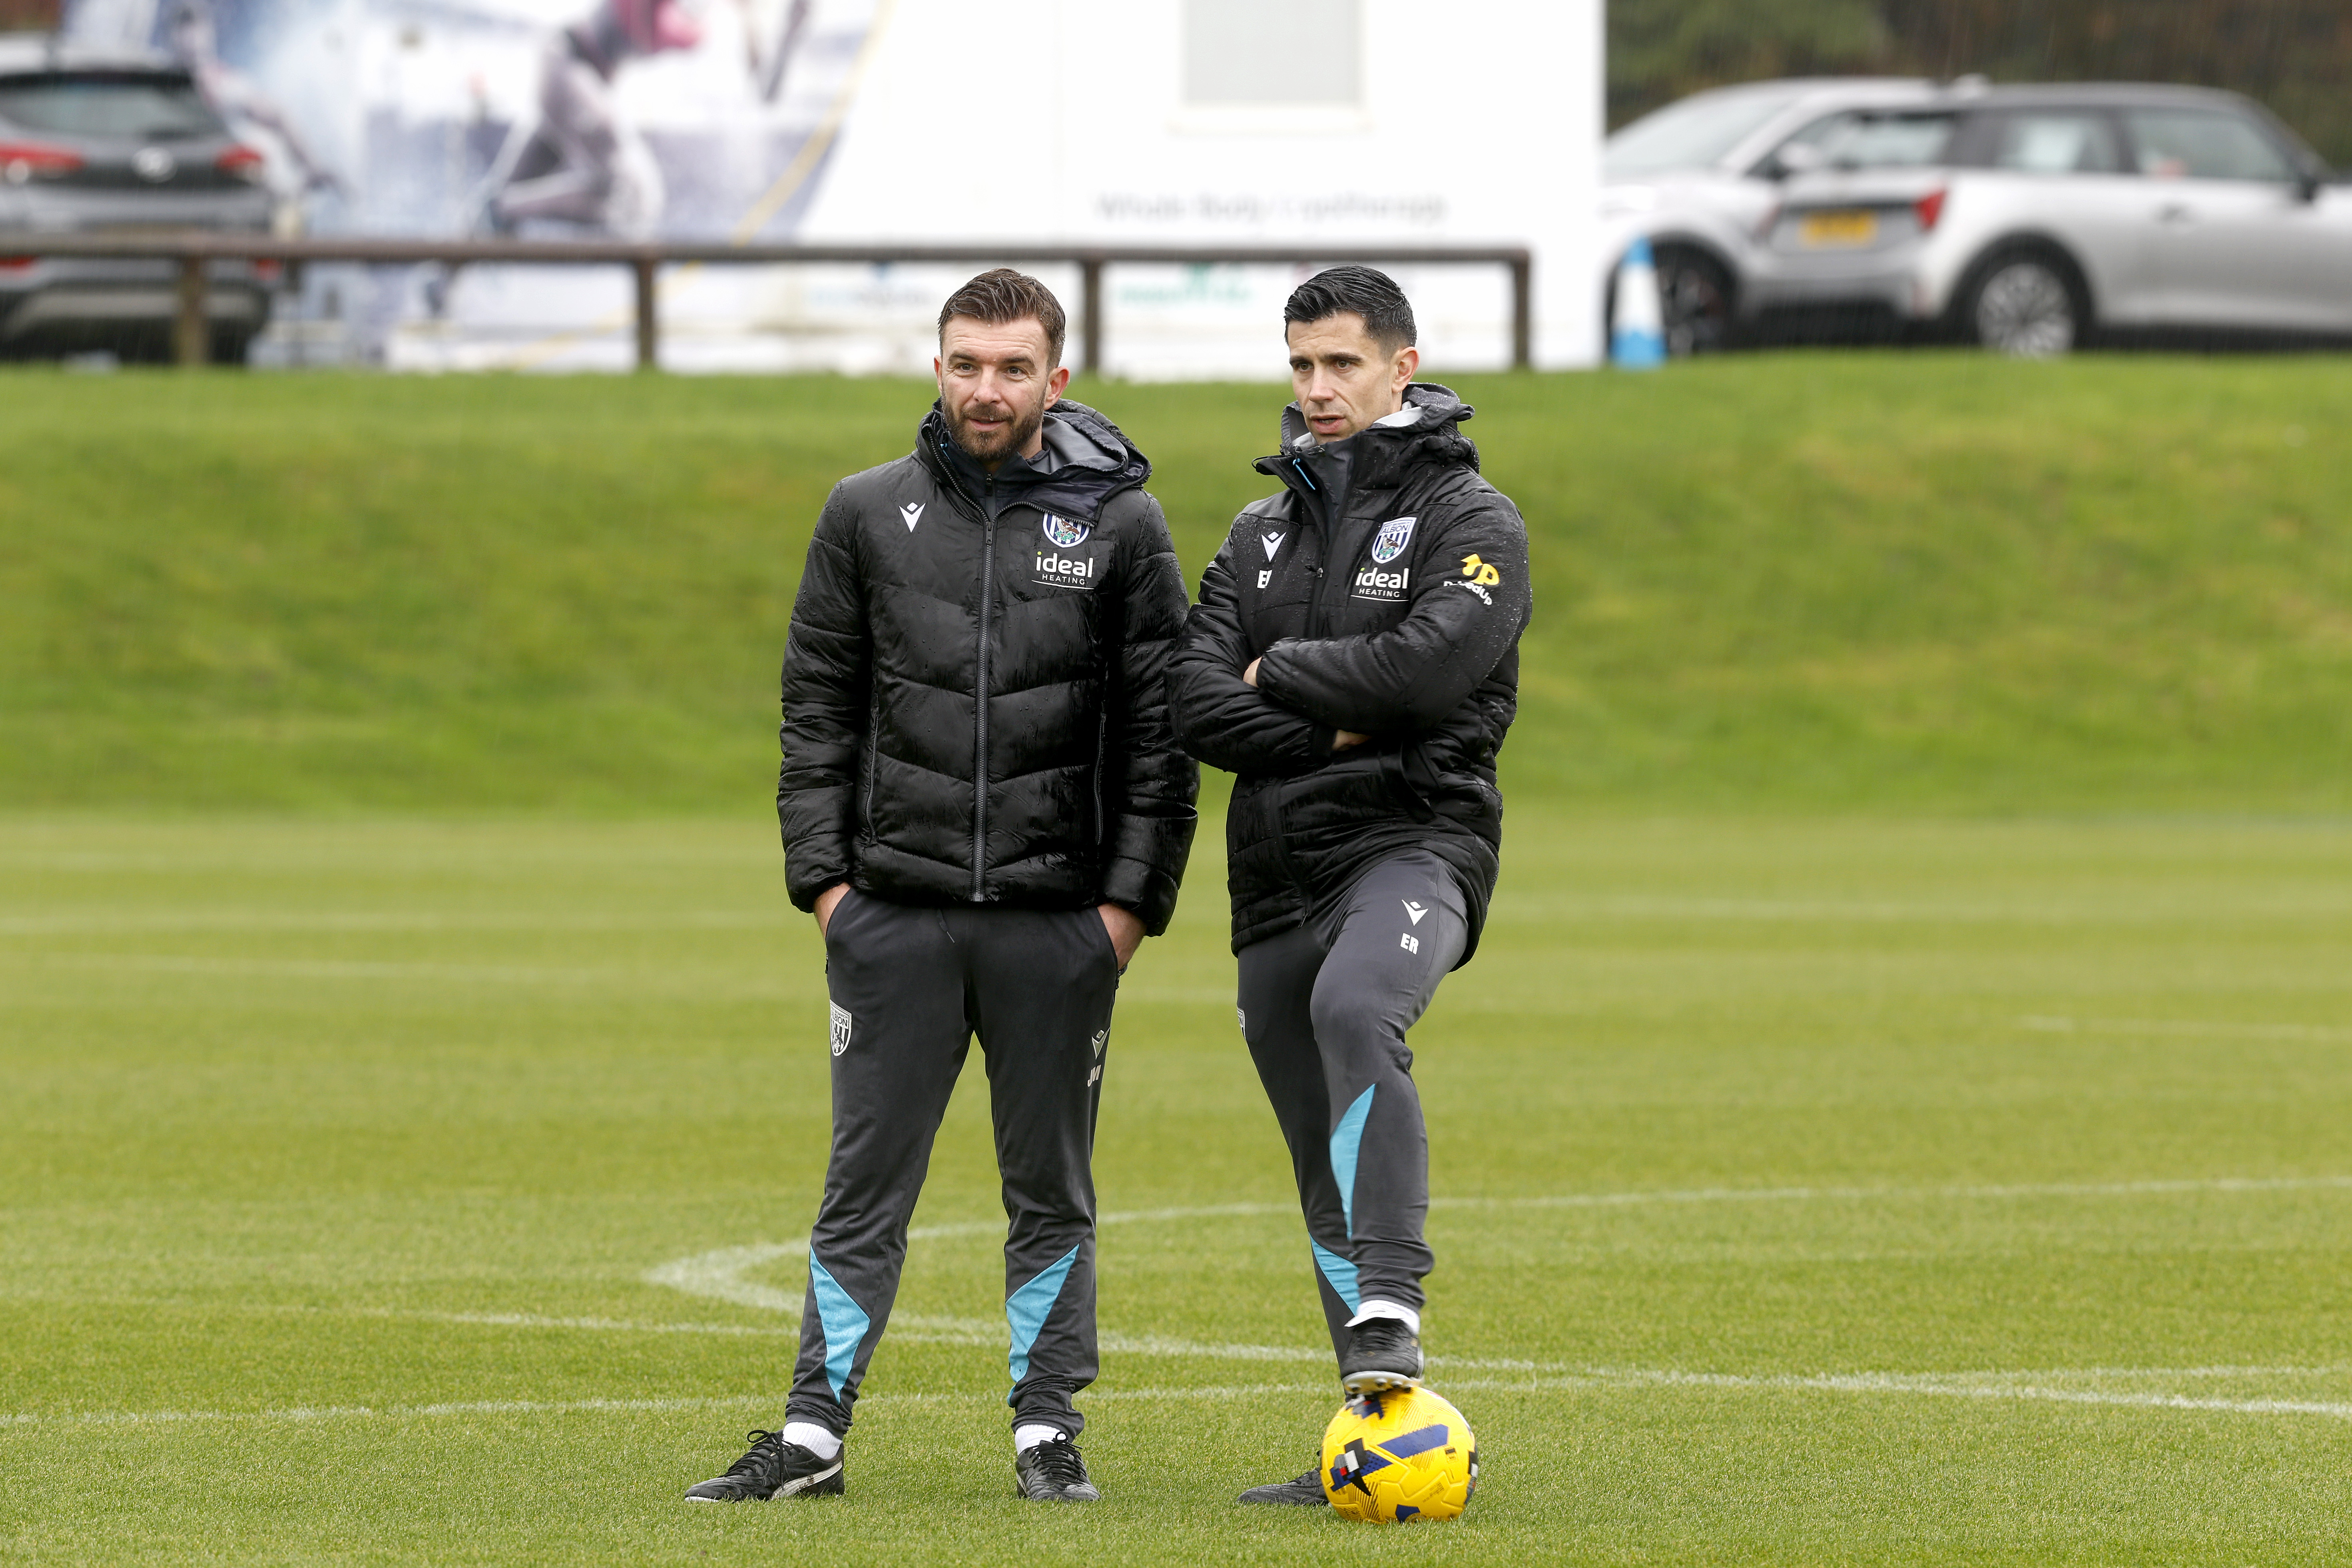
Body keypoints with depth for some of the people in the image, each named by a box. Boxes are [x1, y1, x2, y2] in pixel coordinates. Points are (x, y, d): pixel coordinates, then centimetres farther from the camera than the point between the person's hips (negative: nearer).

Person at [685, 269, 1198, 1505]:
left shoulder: (1120, 523, 2)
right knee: (864, 1190, 3)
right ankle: (813, 1432, 6)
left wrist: (1134, 895, -5)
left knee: (1051, 1193, 6)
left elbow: (1161, 729, 3)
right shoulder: (869, 514, 6)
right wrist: (822, 875, 0)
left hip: (1060, 924, -1)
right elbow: (818, 709, 9)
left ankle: (1047, 1431, 13)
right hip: (893, 914, 1)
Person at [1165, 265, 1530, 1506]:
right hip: (1277, 868, 6)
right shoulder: (1262, 533, 18)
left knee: (1354, 1008, -37)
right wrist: (1333, 732, -10)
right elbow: (1196, 703, 5)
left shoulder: (1470, 519, 1)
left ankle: (1389, 1308, -44)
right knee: (1325, 1173, 6)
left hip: (1414, 840, -6)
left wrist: (1281, 673, -5)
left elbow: (1431, 663, -17)